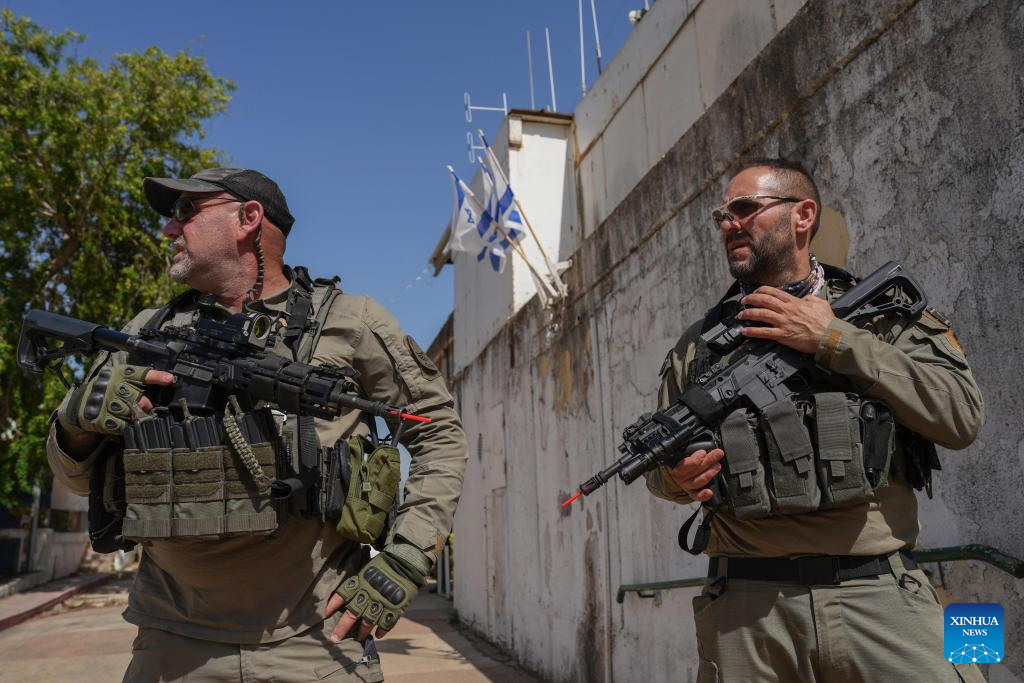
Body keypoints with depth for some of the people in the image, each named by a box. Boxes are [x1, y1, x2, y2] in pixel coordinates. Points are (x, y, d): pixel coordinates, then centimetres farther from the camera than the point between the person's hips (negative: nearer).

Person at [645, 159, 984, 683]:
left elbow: (962, 417, -5)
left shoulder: (882, 309, 8)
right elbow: (659, 461, 15)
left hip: (881, 597, -1)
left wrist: (834, 340, -10)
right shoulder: (700, 342, 11)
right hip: (746, 606, 2)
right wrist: (678, 478, -9)